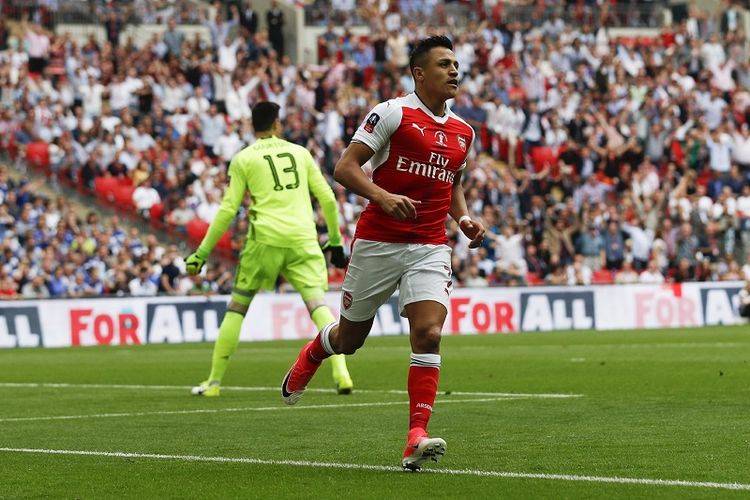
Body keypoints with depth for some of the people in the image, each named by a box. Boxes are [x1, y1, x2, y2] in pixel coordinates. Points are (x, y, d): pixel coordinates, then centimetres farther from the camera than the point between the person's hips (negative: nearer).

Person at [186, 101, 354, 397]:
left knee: (237, 306, 10)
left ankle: (214, 381, 13)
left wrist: (202, 253, 8)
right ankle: (341, 372, -20)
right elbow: (327, 199, 14)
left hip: (266, 239, -1)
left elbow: (228, 210, 3)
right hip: (303, 240, 2)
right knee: (317, 303, -2)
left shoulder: (243, 159, 7)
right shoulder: (300, 153, 15)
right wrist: (335, 240, 25)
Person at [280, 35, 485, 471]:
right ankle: (308, 359, 47)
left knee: (429, 334, -17)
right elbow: (345, 168, -10)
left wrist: (465, 218, 7)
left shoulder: (463, 132, 12)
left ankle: (417, 439, -18)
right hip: (377, 243, -3)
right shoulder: (393, 113, -7)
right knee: (350, 338, 11)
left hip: (430, 249, 3)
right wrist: (383, 196, -26)